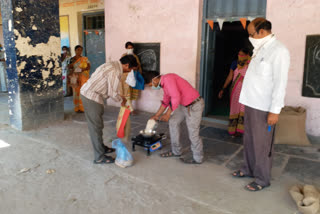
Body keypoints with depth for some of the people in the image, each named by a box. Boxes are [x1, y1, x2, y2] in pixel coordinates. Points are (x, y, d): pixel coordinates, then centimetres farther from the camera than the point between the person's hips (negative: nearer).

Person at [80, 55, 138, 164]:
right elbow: (113, 93, -17)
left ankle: (101, 147, 35)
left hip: (86, 93, 10)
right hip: (92, 97, -10)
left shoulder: (112, 65, 13)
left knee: (94, 125, 19)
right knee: (96, 126, -1)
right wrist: (122, 100, 1)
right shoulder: (115, 71, -18)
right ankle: (99, 157, 10)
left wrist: (120, 98, 18)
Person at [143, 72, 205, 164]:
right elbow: (165, 102, 22)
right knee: (173, 122, 15)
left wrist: (168, 114, -21)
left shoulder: (168, 79, -21)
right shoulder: (164, 84, 11)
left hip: (194, 105, -10)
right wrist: (156, 115, 25)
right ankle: (176, 151, 28)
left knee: (193, 133, 0)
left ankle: (198, 158, 20)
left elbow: (176, 97, -31)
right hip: (184, 104, 10)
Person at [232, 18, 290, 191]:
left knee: (262, 144, 1)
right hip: (251, 104, 9)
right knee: (249, 139, 17)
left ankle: (262, 179, 17)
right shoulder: (260, 49, 13)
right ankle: (249, 169, 34)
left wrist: (275, 111, -19)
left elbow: (280, 83, -18)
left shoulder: (278, 51, -15)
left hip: (264, 108, -9)